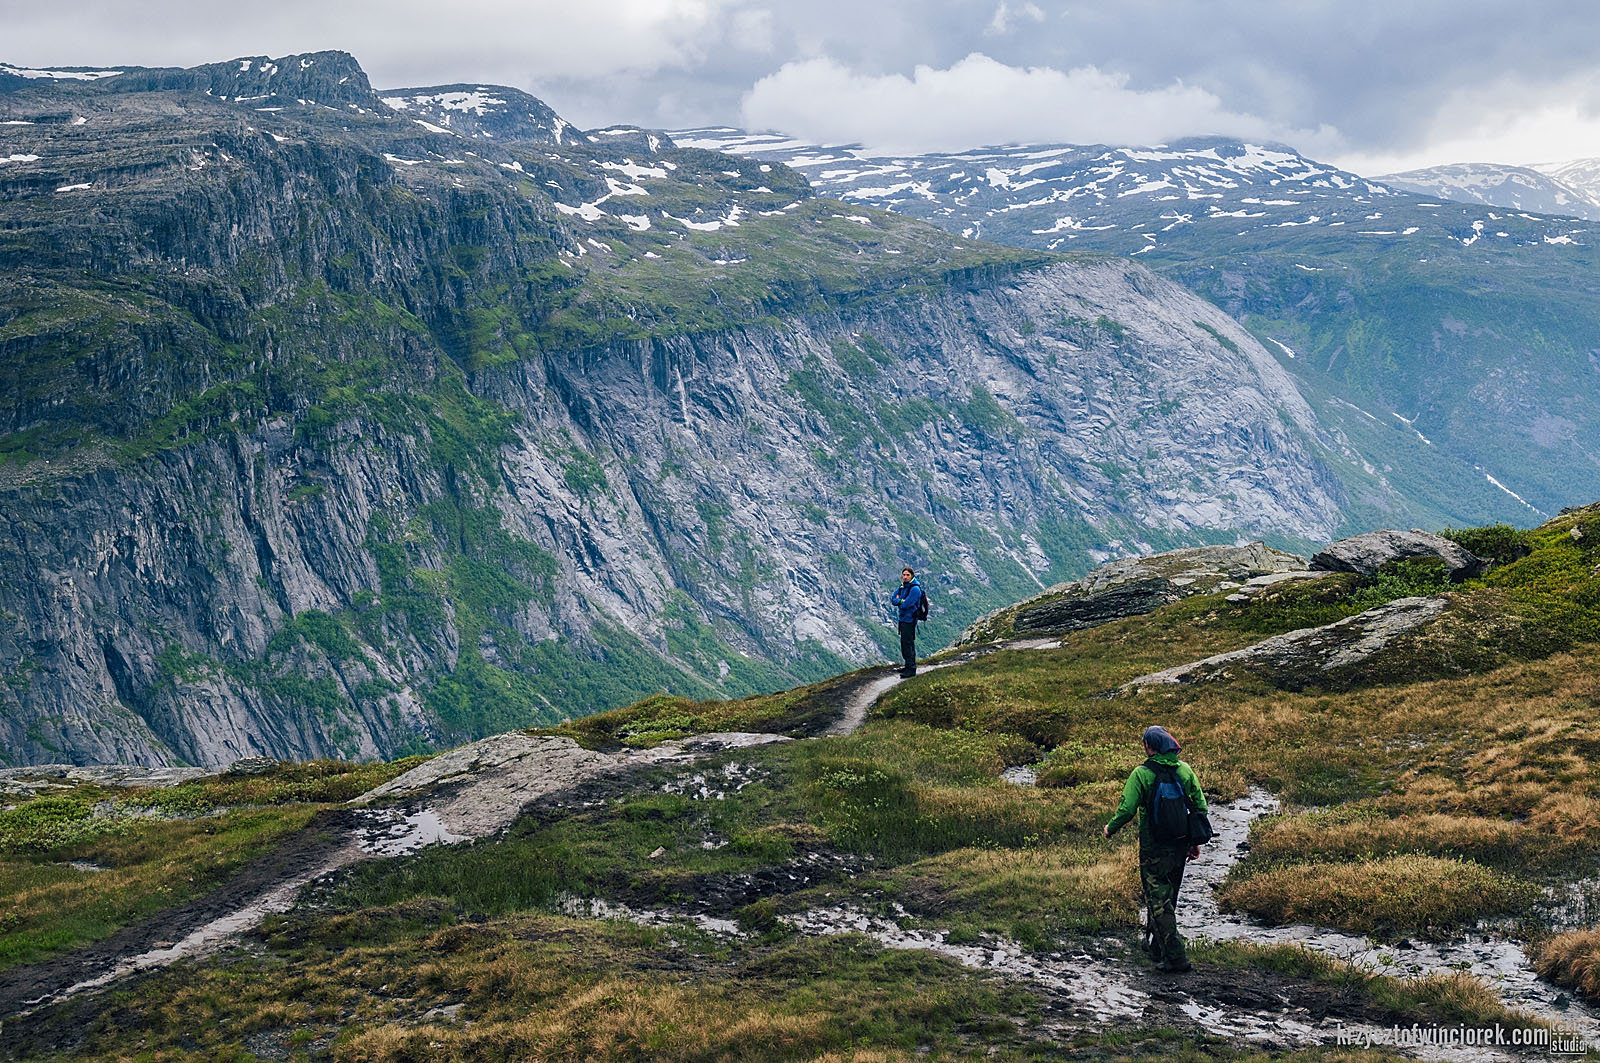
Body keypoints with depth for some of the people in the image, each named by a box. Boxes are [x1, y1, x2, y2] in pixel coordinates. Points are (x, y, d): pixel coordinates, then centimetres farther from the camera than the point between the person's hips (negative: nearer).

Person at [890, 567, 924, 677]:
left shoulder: (915, 589, -17)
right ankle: (909, 666, 28)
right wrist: (901, 601, -13)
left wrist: (898, 600, -4)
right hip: (903, 618, 9)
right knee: (905, 643, 16)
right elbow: (893, 601, 7)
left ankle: (911, 669, -5)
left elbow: (906, 605, -23)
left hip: (909, 619, -9)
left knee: (907, 644, -9)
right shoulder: (902, 586, 10)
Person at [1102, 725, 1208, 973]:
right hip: (1180, 847, 6)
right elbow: (1201, 806, 4)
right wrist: (1195, 842, 13)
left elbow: (1127, 810, -15)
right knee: (1167, 898, 20)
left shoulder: (1142, 774, -13)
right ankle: (1155, 944, 33)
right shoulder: (1185, 770, 2)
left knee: (1159, 902, -2)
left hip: (1153, 848, -6)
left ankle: (1175, 956, -8)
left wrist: (1110, 829, 5)